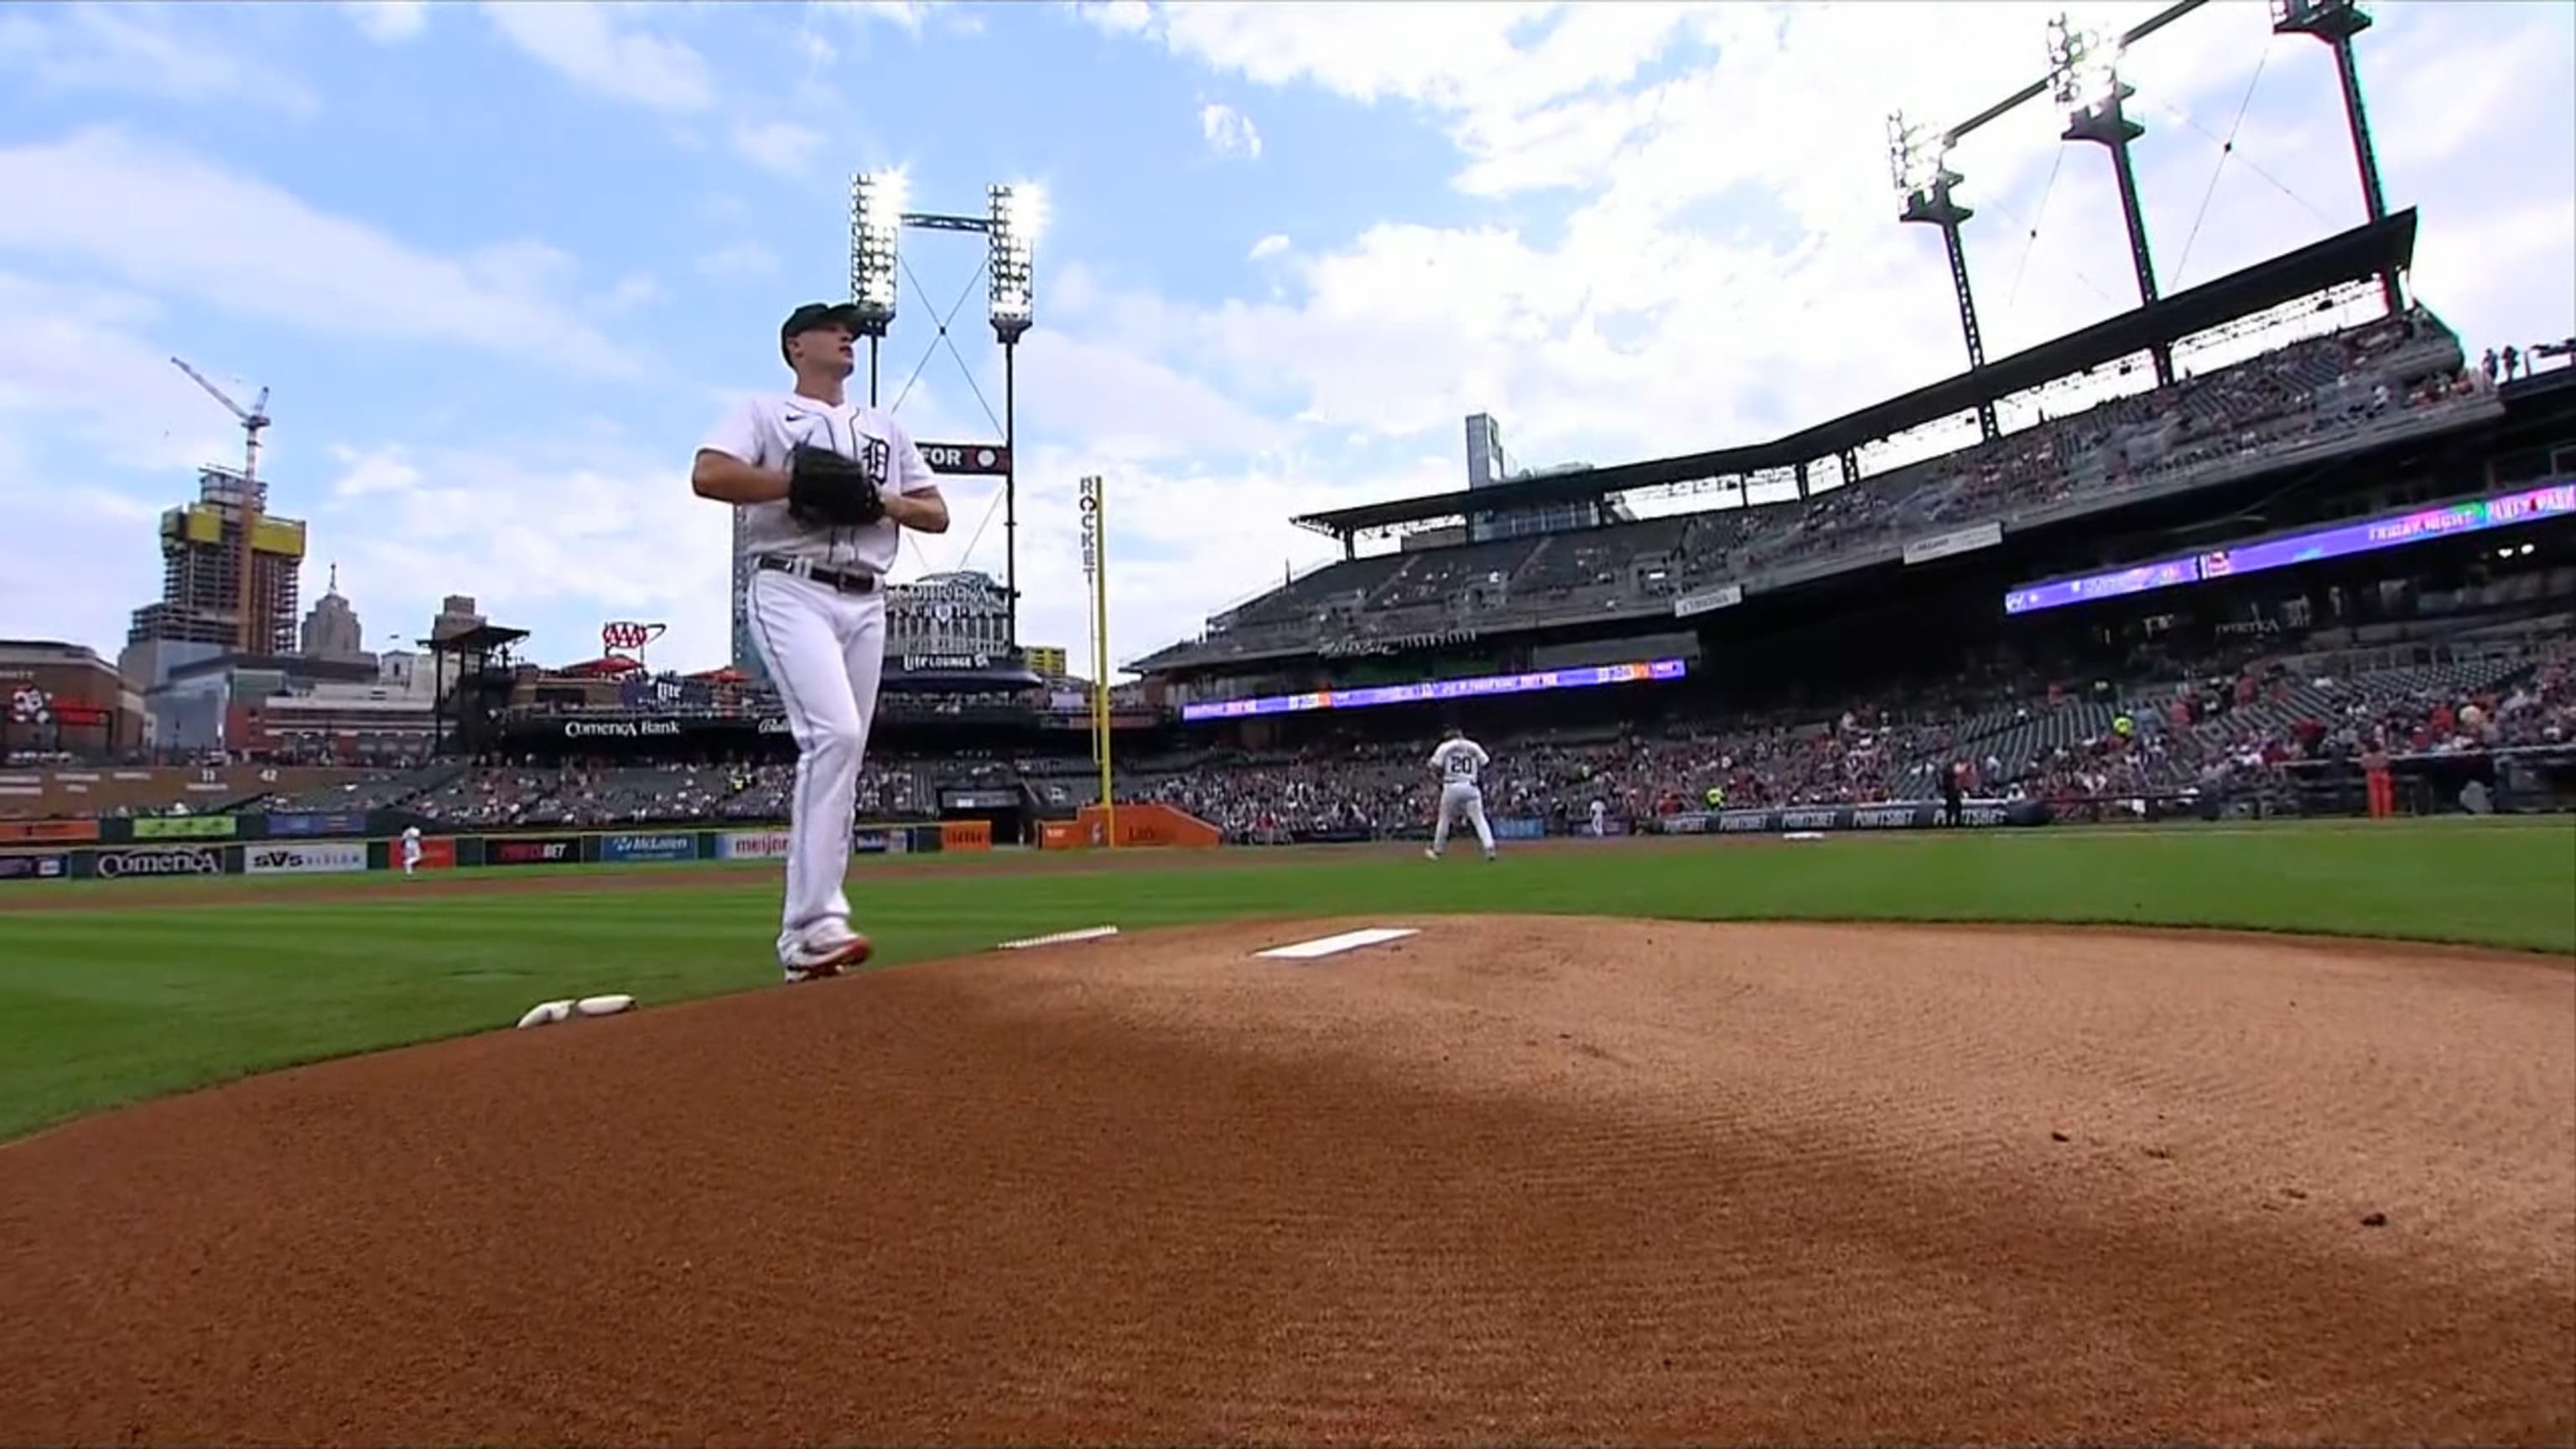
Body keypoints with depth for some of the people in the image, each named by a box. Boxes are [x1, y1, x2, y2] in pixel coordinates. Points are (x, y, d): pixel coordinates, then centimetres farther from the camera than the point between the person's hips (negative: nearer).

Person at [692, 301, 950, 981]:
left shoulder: (887, 428, 25)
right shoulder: (764, 413, 9)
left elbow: (938, 514, 19)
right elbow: (708, 475, -10)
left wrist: (888, 500, -1)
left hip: (866, 604, 6)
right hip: (791, 592, -6)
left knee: (842, 753, 1)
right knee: (833, 734, -26)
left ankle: (804, 935, 7)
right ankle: (818, 918, -26)